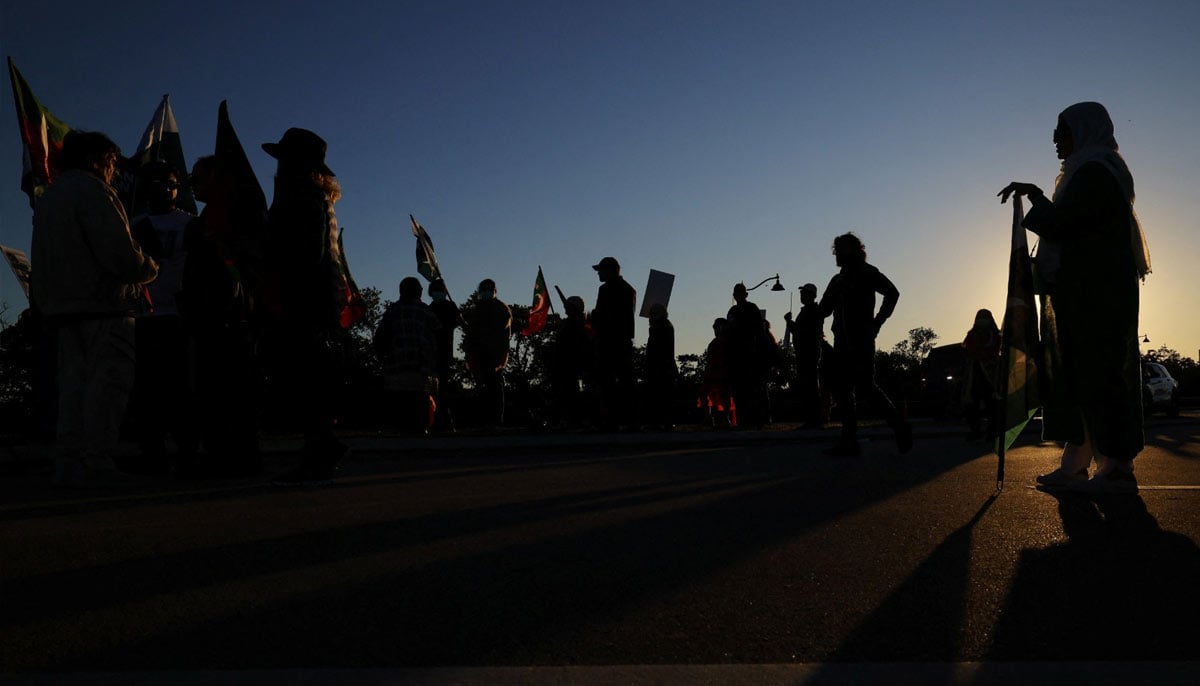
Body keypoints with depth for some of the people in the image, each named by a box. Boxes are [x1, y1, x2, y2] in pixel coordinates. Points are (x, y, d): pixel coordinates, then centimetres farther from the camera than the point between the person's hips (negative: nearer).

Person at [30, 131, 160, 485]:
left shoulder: (47, 196, 21)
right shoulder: (93, 192, -8)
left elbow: (45, 259, 20)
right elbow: (120, 254, -18)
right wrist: (150, 268, 0)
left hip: (61, 306, 9)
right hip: (101, 304, -9)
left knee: (74, 383, 11)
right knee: (108, 381, -9)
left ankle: (68, 466, 12)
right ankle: (97, 464, -13)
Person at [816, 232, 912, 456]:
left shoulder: (866, 273, 1)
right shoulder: (838, 279, 21)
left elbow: (892, 292, -8)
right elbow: (823, 310, 18)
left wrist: (877, 322, -11)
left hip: (861, 340, -8)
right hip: (843, 341, 8)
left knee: (866, 386, -12)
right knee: (845, 391, 2)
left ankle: (900, 428, 3)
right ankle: (849, 442, 2)